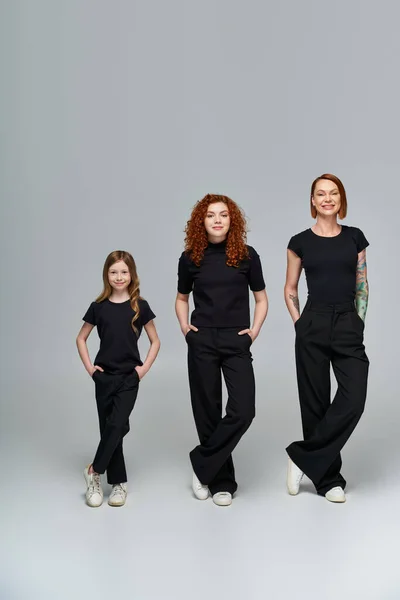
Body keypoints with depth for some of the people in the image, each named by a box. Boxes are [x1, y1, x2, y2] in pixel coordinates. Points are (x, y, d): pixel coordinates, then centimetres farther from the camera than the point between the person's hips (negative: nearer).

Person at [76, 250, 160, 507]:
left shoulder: (140, 306, -2)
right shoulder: (98, 307, 0)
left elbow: (155, 341, 4)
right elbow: (81, 338, 11)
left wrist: (145, 368, -6)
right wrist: (89, 367, 1)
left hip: (129, 377, -1)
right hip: (104, 377, 2)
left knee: (117, 425, -13)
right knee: (108, 428, 5)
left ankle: (94, 471, 6)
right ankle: (119, 482, 16)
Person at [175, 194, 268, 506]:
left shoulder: (247, 255, 1)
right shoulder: (190, 258, 4)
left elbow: (261, 298, 11)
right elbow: (182, 298, 19)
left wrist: (255, 330, -1)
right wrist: (184, 327, 4)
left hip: (236, 341, 0)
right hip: (202, 341, 1)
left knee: (243, 410, -14)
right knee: (207, 411, 4)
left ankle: (202, 464, 6)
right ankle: (222, 481, 18)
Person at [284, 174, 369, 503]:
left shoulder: (355, 237, 8)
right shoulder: (300, 241, 3)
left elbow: (362, 286, 10)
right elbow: (290, 290, 10)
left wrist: (359, 324, 2)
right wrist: (300, 324, 0)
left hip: (349, 326, 1)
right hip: (313, 326, -1)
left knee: (353, 401, -13)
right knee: (316, 403, 3)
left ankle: (302, 456, 3)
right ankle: (328, 478, 17)